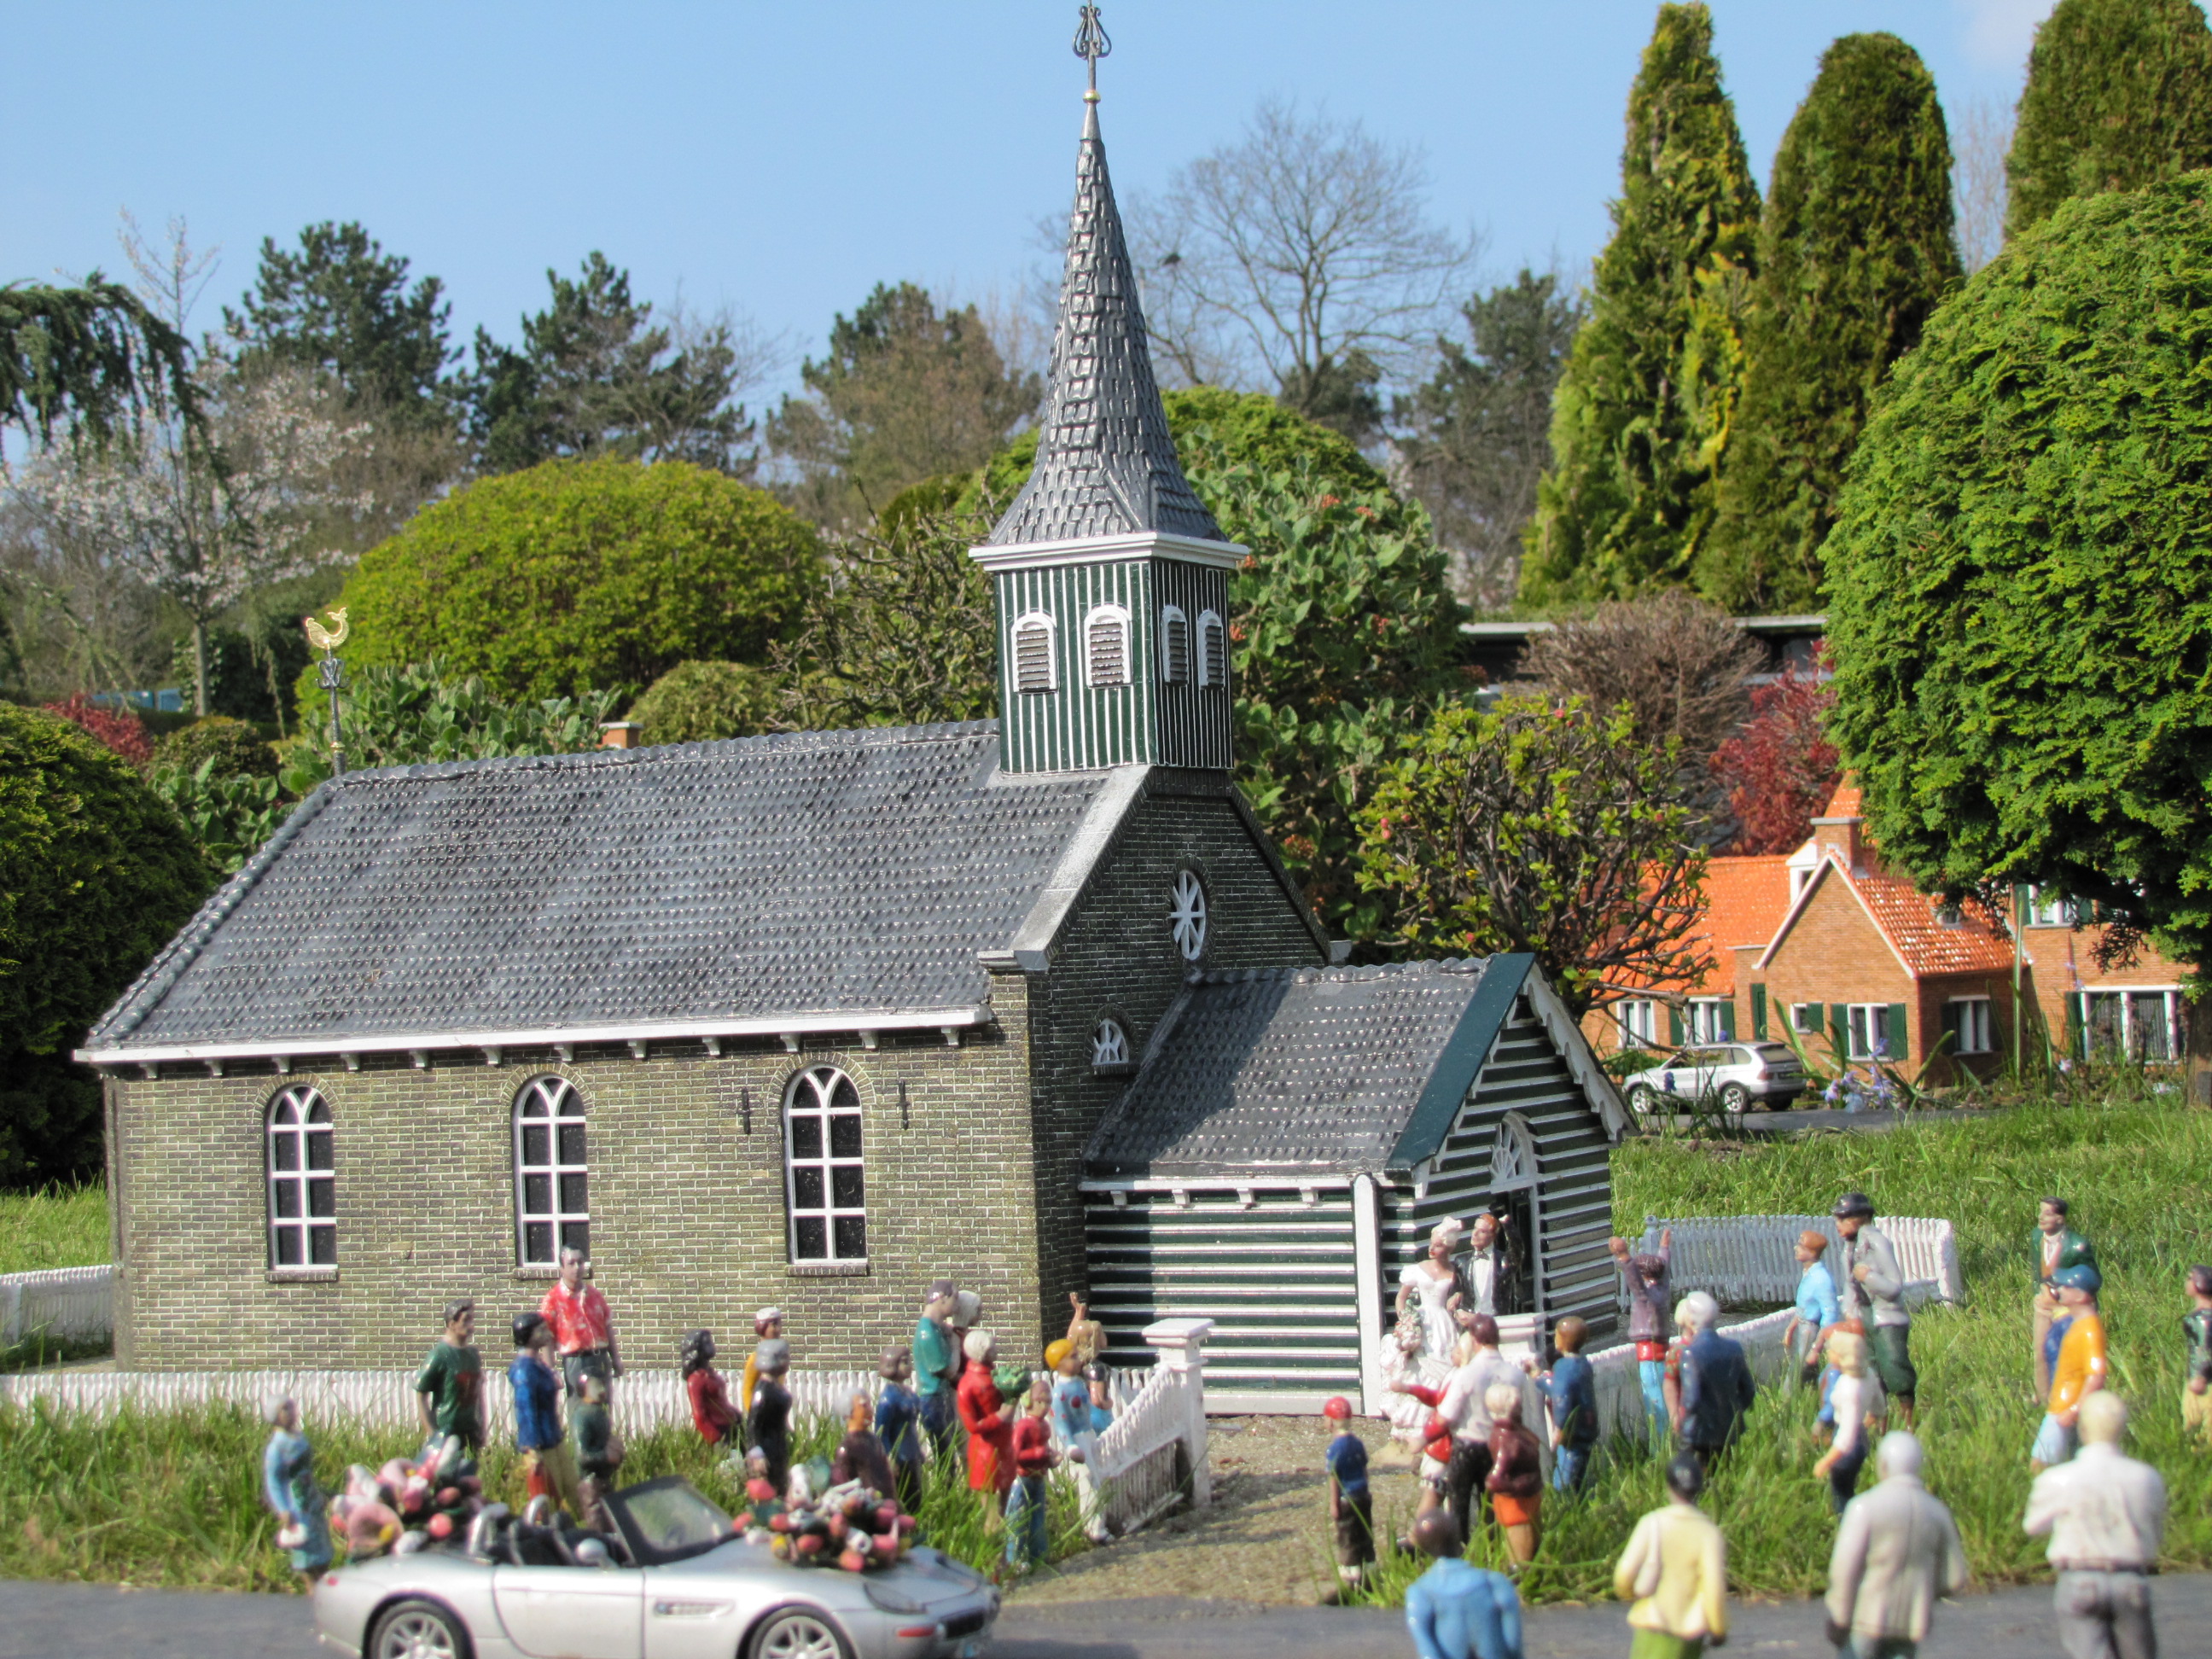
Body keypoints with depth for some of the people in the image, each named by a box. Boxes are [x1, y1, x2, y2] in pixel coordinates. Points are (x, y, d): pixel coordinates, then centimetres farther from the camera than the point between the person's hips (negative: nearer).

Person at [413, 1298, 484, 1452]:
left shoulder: (473, 1354, 9)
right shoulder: (440, 1355, -10)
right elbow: (421, 1395, -9)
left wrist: (482, 1428, 14)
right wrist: (431, 1432, -12)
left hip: (471, 1427, 6)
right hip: (446, 1428, -6)